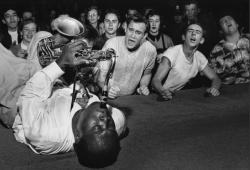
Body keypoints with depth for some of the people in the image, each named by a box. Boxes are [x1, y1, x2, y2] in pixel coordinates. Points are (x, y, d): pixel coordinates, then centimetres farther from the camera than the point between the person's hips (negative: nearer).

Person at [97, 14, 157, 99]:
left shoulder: (151, 50, -8)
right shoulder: (111, 44, -15)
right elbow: (101, 76, -14)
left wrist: (143, 86, -6)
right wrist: (108, 89, -33)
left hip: (130, 97, 2)